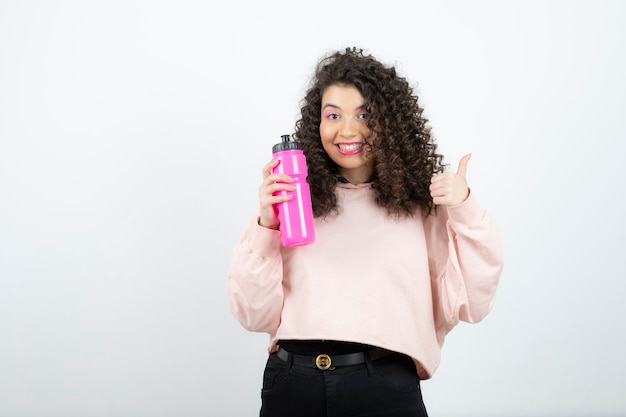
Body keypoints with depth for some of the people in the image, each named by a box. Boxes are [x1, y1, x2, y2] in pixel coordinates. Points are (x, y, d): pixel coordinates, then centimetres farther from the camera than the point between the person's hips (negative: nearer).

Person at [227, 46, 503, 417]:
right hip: (292, 387, 1)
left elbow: (469, 305, 0)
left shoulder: (423, 203, 3)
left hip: (385, 387, 0)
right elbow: (254, 315, 1)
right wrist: (267, 226, -10)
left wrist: (467, 214, -8)